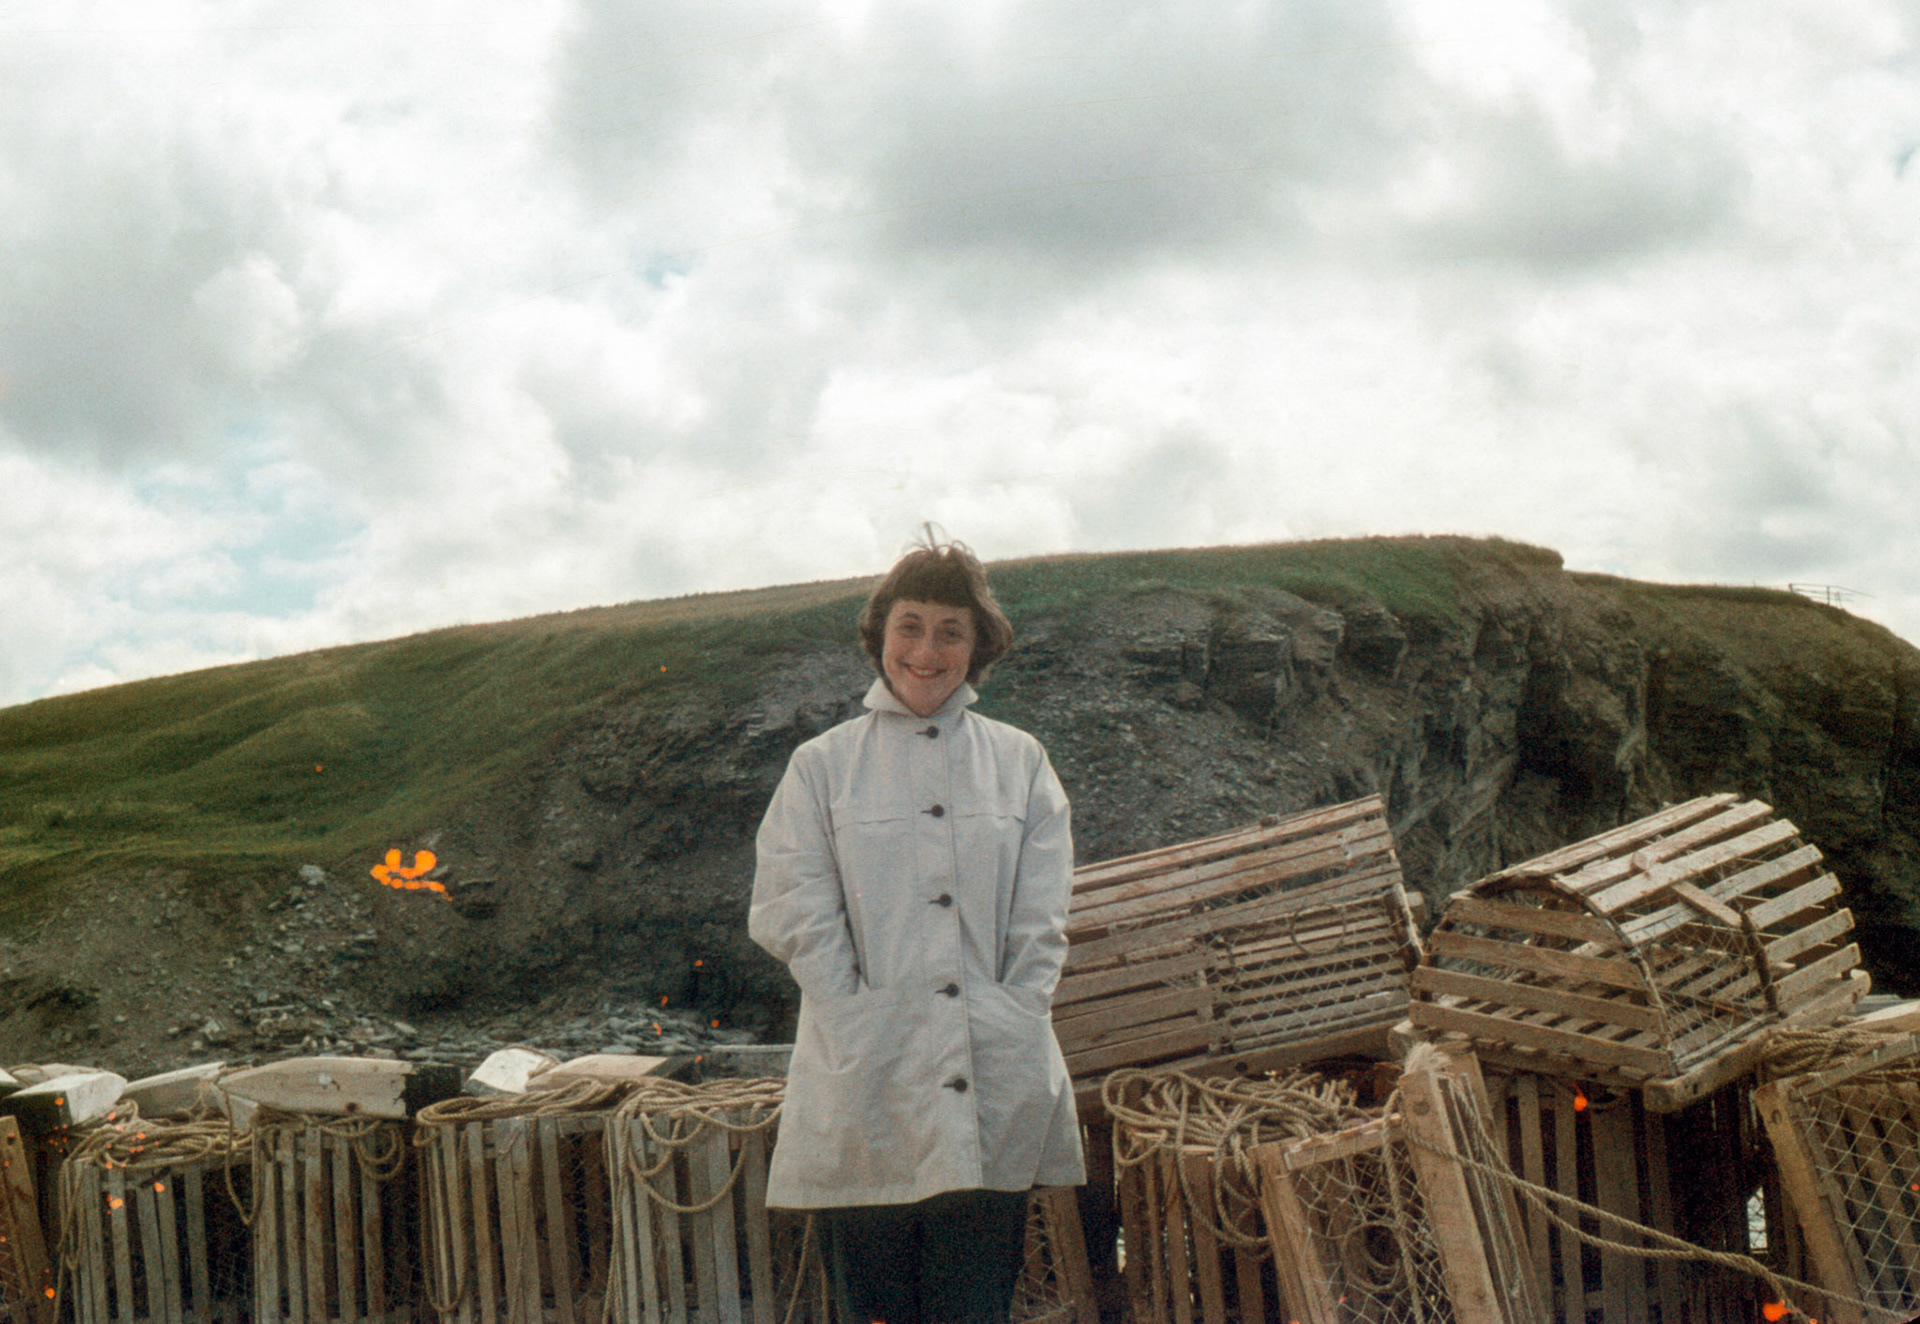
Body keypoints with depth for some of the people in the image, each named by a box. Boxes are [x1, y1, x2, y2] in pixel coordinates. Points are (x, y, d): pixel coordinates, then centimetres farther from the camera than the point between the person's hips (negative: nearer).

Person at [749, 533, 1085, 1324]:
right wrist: (866, 1038, -9)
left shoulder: (1020, 764, 12)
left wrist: (1004, 1034, -5)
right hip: (867, 1104, -1)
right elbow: (795, 916, 0)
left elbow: (1041, 926, 7)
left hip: (994, 1102, 1)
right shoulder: (822, 767, 7)